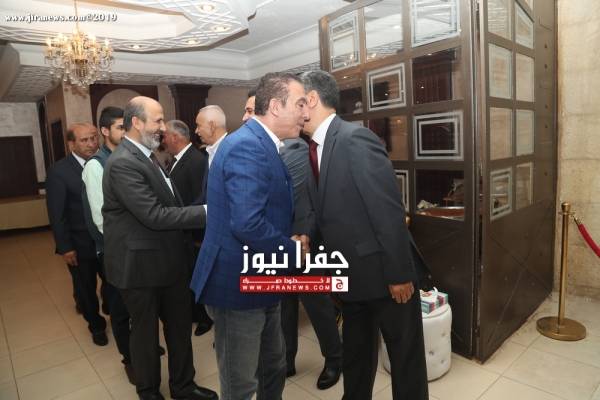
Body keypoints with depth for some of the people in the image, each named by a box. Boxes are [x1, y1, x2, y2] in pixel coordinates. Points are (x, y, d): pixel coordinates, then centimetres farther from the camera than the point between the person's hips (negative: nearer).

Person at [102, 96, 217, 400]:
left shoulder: (145, 156, 10)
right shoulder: (122, 163, -21)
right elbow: (155, 215, -27)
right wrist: (206, 212, -24)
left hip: (168, 258, 9)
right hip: (141, 263, -8)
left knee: (180, 325, 18)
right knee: (145, 330, 13)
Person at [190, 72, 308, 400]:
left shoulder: (263, 144, 11)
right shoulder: (247, 146, -22)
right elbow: (246, 224, -31)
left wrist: (292, 243, 3)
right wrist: (293, 250, -17)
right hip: (238, 283, -10)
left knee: (274, 369, 25)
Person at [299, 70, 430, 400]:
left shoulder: (355, 138, -19)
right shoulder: (315, 148, 7)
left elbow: (388, 211, -22)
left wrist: (399, 274, -19)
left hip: (384, 272, -8)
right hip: (351, 274, 8)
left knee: (405, 355, 14)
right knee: (356, 352, 26)